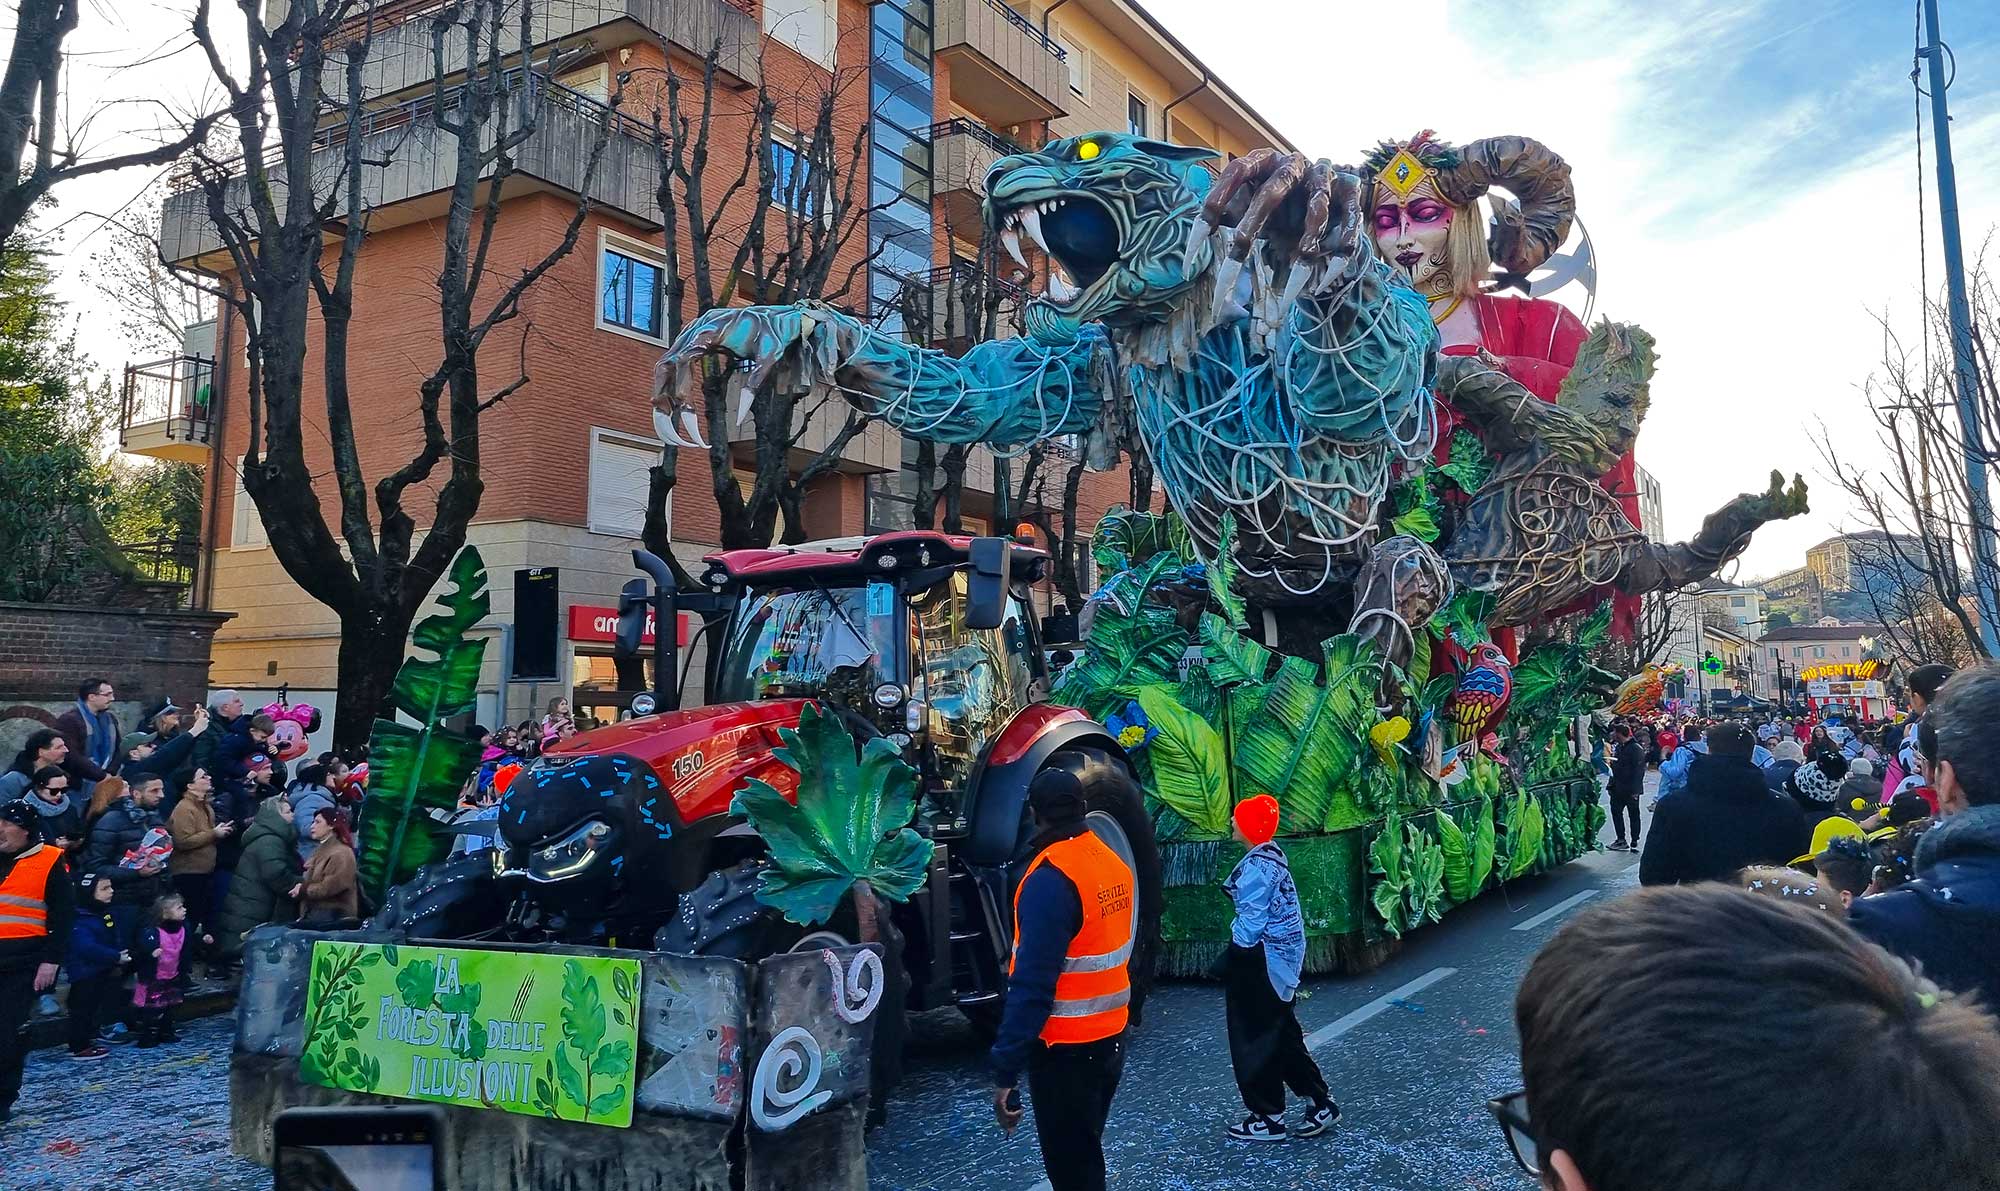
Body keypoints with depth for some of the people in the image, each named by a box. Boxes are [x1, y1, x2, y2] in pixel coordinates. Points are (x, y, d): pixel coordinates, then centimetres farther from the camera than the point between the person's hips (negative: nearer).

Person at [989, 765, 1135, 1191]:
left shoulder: (1050, 879, -22)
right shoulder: (1114, 863, 3)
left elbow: (1032, 984, -26)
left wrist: (1005, 1072, -23)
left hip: (1066, 1048, -8)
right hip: (1110, 1037, 8)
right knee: (1085, 1152, 23)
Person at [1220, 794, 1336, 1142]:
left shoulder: (1256, 867, -23)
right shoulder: (1271, 855, 7)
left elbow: (1251, 920, -21)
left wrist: (1236, 957, -11)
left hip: (1259, 961, -10)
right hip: (1278, 956, 10)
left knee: (1256, 1039, 4)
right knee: (1282, 1034, 19)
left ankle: (1268, 1118, 15)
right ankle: (1321, 1103, 26)